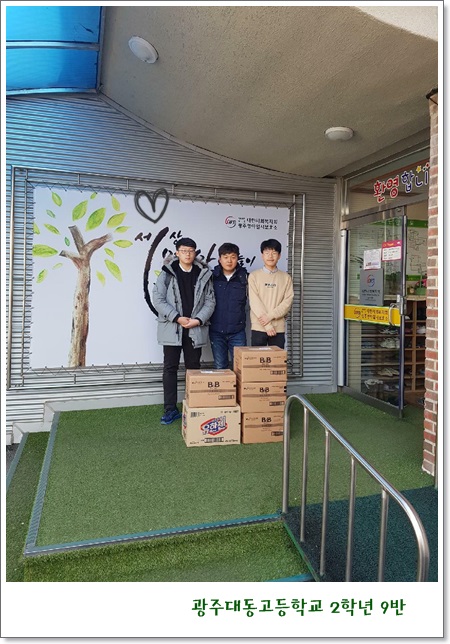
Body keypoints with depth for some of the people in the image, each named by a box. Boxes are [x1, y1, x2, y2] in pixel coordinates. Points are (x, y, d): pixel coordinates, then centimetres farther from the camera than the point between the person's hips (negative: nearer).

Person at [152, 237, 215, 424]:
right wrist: (177, 318, -14)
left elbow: (210, 300, 3)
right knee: (170, 368, 3)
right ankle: (170, 409, 13)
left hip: (195, 330, 2)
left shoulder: (203, 274, 5)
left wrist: (198, 320, -11)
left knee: (194, 368, 10)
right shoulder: (167, 273, -1)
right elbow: (158, 299, -6)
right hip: (172, 328, -1)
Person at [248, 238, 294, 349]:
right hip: (258, 327, -1)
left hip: (279, 328, 1)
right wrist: (267, 324, -13)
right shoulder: (254, 276, 2)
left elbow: (288, 301, -1)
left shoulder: (286, 277, 7)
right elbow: (254, 301, -6)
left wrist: (270, 316, -15)